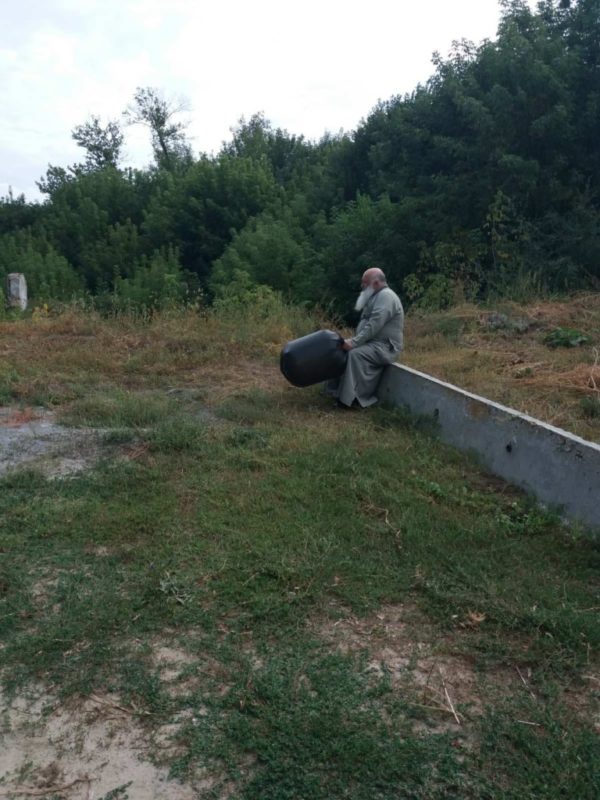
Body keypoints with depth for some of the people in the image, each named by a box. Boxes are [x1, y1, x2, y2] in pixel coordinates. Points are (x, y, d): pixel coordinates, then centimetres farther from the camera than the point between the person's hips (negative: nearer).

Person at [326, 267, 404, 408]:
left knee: (355, 354, -30)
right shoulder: (377, 296, 20)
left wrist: (354, 342, -27)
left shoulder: (386, 296, -14)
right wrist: (353, 340, 7)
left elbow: (374, 326, -25)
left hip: (385, 347, -11)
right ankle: (337, 390, 4)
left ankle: (354, 397, -28)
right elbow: (366, 324, 20)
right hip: (373, 343, 11)